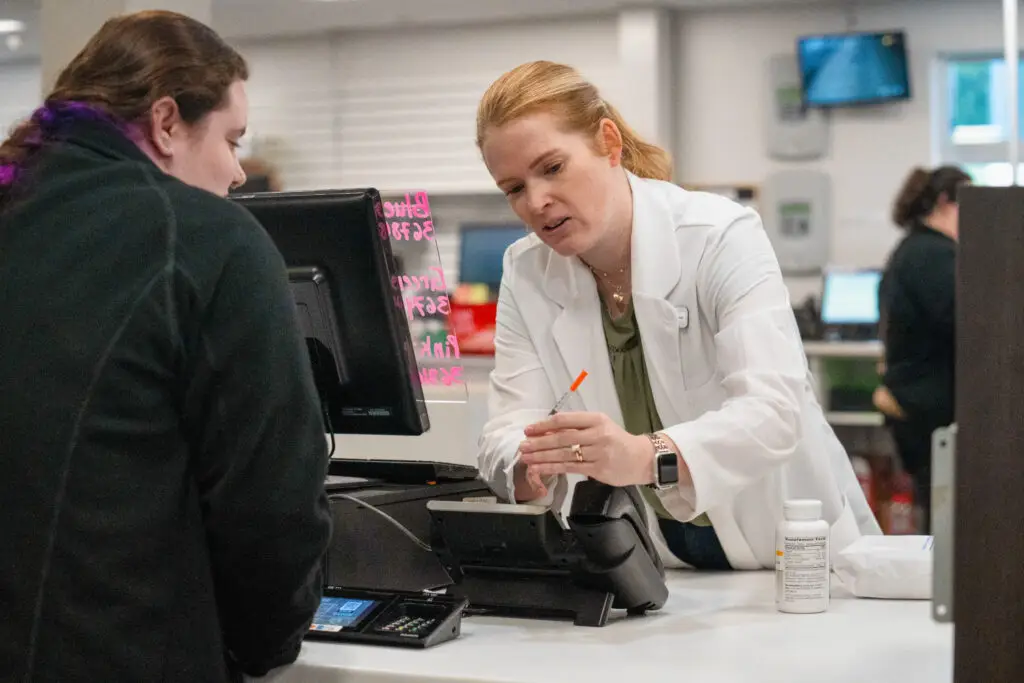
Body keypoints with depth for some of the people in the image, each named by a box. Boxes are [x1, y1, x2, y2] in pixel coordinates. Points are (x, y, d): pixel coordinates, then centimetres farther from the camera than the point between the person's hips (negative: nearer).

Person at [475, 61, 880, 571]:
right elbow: (508, 431, -9)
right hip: (651, 567, 5)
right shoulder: (526, 275, 0)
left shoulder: (722, 237, -14)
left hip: (790, 549, -4)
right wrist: (530, 470, -34)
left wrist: (646, 458, -46)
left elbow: (774, 409, -27)